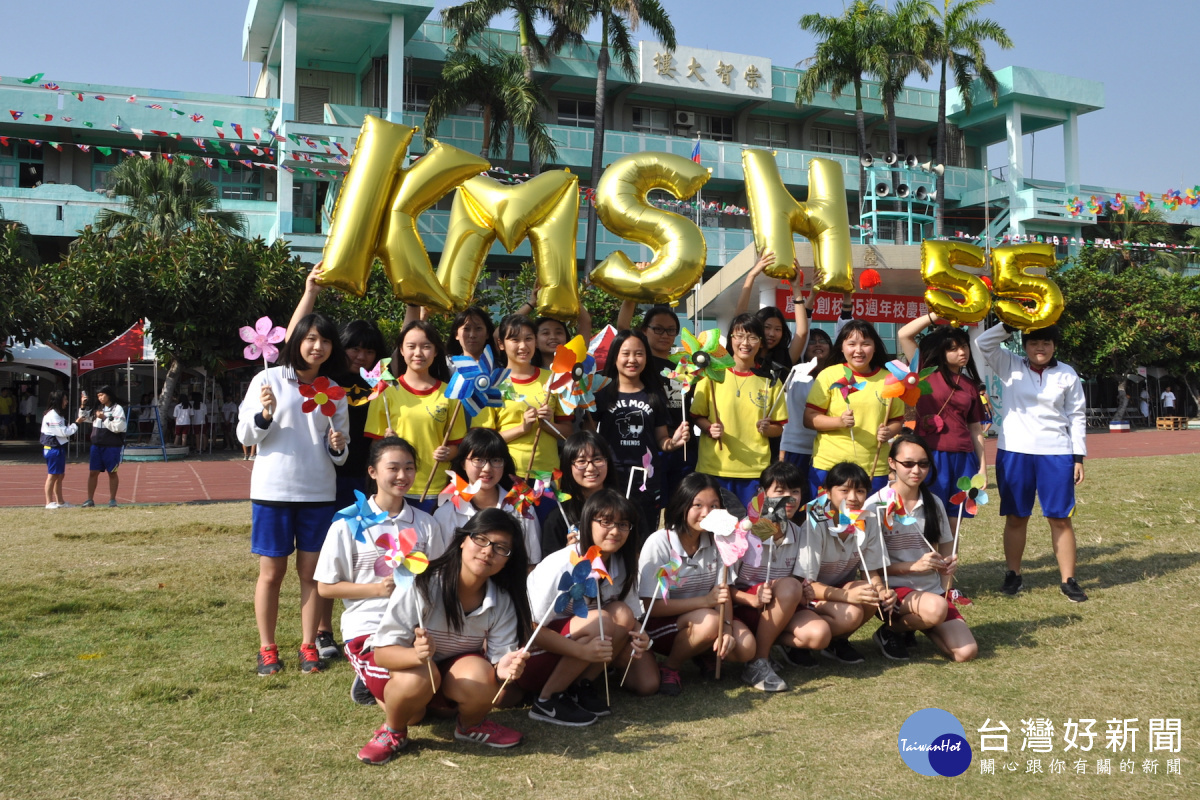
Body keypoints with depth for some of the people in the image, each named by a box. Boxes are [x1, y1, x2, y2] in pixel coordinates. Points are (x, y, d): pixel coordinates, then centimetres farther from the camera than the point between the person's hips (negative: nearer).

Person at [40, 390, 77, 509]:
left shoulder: (57, 414, 16)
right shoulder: (53, 415, -16)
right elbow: (63, 432, -19)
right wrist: (75, 424, -10)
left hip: (59, 448, 10)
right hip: (54, 449, -10)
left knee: (60, 476, 14)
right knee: (52, 475, -4)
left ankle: (60, 501, 21)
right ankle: (49, 502, 2)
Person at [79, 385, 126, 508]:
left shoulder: (117, 409, -6)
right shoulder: (97, 408, 13)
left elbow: (118, 427, -15)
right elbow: (84, 417, 27)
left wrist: (104, 418, -17)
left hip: (112, 446, -5)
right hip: (96, 445, 5)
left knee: (112, 473, 5)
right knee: (93, 472, 3)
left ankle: (112, 500, 13)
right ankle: (90, 499, 9)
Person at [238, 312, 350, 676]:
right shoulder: (268, 379, -1)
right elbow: (245, 436, 0)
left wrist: (338, 446, -11)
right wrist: (265, 414, -18)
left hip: (319, 492, 3)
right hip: (272, 490, -2)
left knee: (312, 571, 7)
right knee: (271, 572, 5)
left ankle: (309, 645, 17)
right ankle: (267, 649, 17)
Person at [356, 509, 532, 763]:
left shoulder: (503, 602, -14)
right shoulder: (422, 585, -29)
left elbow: (500, 658, -16)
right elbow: (383, 652, -29)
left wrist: (503, 669, -41)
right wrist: (417, 655, -50)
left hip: (455, 667, 3)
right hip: (402, 664, -3)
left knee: (482, 680, -29)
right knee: (418, 677, -36)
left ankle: (471, 726, 5)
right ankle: (393, 732, -4)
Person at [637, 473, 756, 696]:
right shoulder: (658, 543, -19)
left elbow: (724, 593, -7)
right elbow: (650, 606, -20)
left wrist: (726, 627, -27)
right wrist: (706, 601, -26)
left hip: (704, 617, 5)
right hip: (660, 624, -5)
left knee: (744, 648, -21)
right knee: (708, 622, -33)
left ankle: (708, 655, 11)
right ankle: (669, 667, -8)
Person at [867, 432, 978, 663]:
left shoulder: (934, 503, 7)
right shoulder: (876, 505, -9)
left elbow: (946, 550, 17)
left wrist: (949, 563, -6)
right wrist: (914, 566, -21)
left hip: (933, 590, 5)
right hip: (895, 589, -5)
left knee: (966, 652, -15)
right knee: (935, 608, -36)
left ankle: (914, 623, 11)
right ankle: (892, 630, -5)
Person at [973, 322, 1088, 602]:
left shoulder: (1067, 375, 6)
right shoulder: (1009, 366, 4)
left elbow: (1077, 417, 7)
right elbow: (982, 344, -8)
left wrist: (1078, 457, 3)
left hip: (1056, 453, 0)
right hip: (1014, 452, 0)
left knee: (1060, 517, 1)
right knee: (1016, 517, 7)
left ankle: (1068, 580, 8)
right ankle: (1013, 575, 19)